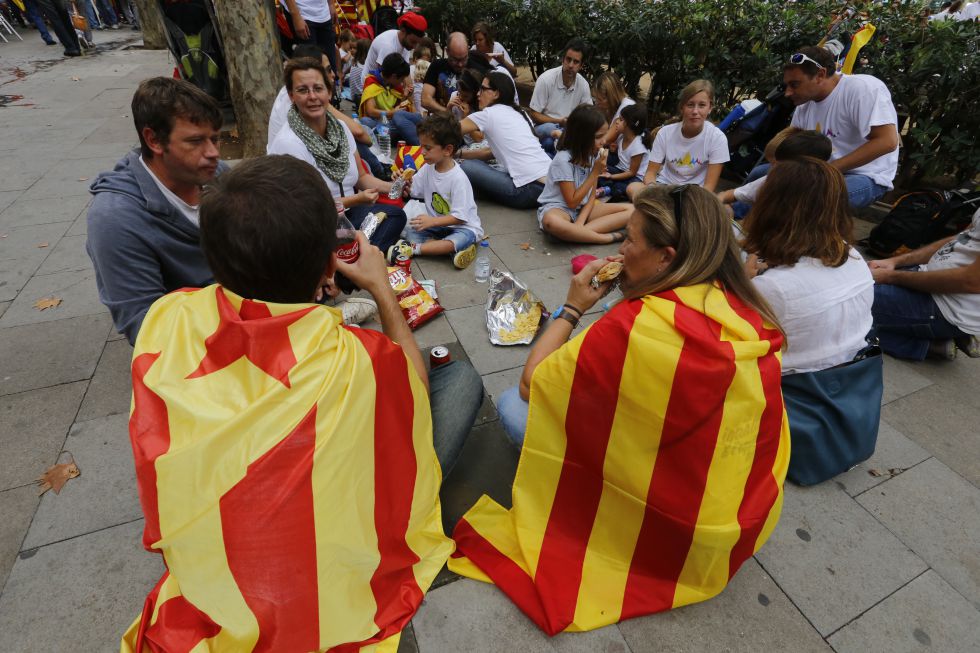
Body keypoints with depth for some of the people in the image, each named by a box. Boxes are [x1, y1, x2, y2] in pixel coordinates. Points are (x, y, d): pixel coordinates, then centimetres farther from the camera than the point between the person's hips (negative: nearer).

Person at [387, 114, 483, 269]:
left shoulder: (458, 179, -22)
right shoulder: (428, 169, -2)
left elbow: (459, 217, -24)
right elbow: (411, 190, 5)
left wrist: (432, 221, -30)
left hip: (462, 226, -6)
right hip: (436, 224, 7)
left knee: (462, 239, -38)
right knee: (411, 232, -15)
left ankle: (413, 249, -29)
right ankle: (451, 249, -23)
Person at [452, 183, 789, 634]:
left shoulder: (639, 324, -28)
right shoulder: (745, 310, -7)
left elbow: (531, 382, -18)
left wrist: (572, 307, -8)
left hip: (672, 528, -7)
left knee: (512, 406, -5)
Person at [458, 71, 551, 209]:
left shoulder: (490, 114, -2)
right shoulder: (516, 113, 21)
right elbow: (492, 151, 24)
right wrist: (459, 153, 21)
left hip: (531, 189, -8)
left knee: (466, 167, -6)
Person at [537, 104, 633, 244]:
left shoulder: (595, 154, 0)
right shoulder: (563, 159, -19)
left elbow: (592, 195, 1)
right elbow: (572, 202, -16)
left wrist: (580, 221, -18)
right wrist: (595, 172, -18)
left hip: (583, 208, 6)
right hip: (558, 208, -6)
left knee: (631, 210, -12)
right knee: (551, 222, -44)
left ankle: (580, 232, -27)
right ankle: (608, 237, -28)